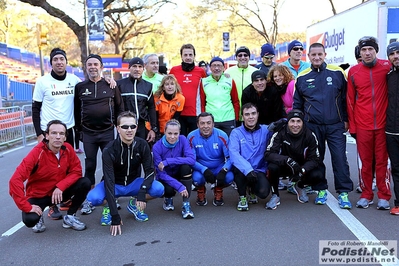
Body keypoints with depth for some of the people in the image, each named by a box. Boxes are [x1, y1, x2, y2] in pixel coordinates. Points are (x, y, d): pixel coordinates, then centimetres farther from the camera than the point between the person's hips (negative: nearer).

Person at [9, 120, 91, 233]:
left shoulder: (68, 149, -12)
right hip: (37, 195, -4)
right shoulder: (37, 153, -26)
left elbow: (76, 171, -6)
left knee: (85, 183, -19)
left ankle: (70, 217, 0)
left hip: (59, 192, 4)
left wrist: (60, 186, -23)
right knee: (30, 220, -32)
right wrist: (27, 206, -31)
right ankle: (39, 217, 8)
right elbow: (15, 180, -30)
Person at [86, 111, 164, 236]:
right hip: (115, 185, -2)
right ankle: (108, 207, 3)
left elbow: (150, 171, -13)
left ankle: (134, 205, 4)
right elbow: (109, 181, -30)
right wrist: (115, 217, -36)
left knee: (158, 189, -26)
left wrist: (142, 192, -34)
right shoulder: (109, 150, -24)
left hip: (133, 184, 3)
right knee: (93, 198, -33)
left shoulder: (142, 145, -15)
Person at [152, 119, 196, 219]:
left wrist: (168, 161, -33)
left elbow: (192, 159, -28)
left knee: (186, 165, -30)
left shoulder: (182, 140, -15)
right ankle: (168, 199, 8)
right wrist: (179, 186, -34)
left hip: (179, 174, 2)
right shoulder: (157, 147, -20)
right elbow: (161, 173, -22)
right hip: (165, 178, -2)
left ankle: (186, 204, -23)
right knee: (169, 189, -34)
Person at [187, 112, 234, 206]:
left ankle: (218, 191, 8)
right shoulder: (192, 137, -13)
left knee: (229, 177, -29)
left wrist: (223, 171, -32)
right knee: (197, 178, -34)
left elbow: (230, 157, -13)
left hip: (219, 168, 1)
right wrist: (204, 170, -31)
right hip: (201, 169, -1)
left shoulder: (222, 135, -13)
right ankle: (201, 192, 6)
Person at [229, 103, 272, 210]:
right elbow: (233, 154, -18)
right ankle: (242, 197, -6)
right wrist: (248, 169, -32)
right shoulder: (236, 133, -3)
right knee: (238, 167, -35)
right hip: (242, 170, -1)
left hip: (259, 171, 1)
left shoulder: (265, 130, 5)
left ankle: (252, 190, 15)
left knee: (263, 192, -26)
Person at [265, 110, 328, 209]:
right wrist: (288, 160, -43)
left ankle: (300, 186, 11)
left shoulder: (310, 135, -14)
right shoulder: (280, 134, -20)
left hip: (303, 168, 2)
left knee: (317, 175, -25)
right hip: (283, 167, -2)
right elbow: (268, 154, -28)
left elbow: (314, 159, -14)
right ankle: (275, 195, -8)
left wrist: (302, 170, -33)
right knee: (272, 167, -33)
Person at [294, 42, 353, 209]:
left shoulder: (337, 73, -1)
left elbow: (345, 98, 3)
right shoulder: (302, 77, 3)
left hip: (335, 126, -1)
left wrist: (346, 120, 2)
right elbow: (297, 104, 10)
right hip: (313, 126, 2)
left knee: (340, 158, -5)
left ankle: (343, 193, 5)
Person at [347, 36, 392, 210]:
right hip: (362, 125, 1)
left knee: (382, 161, 6)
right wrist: (352, 126, 3)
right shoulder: (353, 72, 2)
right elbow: (350, 100, 5)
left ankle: (384, 196, 16)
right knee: (366, 161, 8)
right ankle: (366, 195, 18)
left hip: (383, 124, -1)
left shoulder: (386, 67, -1)